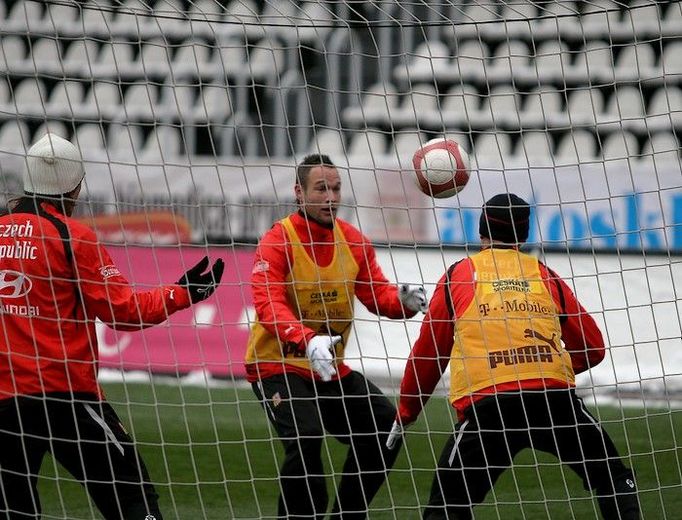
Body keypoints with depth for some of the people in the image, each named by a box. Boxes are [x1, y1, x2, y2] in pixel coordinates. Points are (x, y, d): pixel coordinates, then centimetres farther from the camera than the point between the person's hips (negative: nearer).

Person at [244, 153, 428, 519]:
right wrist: (308, 341, -45)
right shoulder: (278, 241, -17)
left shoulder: (352, 240, 2)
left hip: (330, 367, 7)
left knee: (385, 426, 4)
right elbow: (268, 305, -28)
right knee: (305, 436, -28)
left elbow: (377, 293, 1)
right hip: (277, 364, -7)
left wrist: (403, 300, -23)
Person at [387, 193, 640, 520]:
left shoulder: (459, 275, 15)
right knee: (613, 479, 19)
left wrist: (406, 413, 29)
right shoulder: (545, 276, 19)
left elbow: (428, 353, 17)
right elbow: (592, 347, 23)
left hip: (486, 404, -1)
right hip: (554, 395, 1)